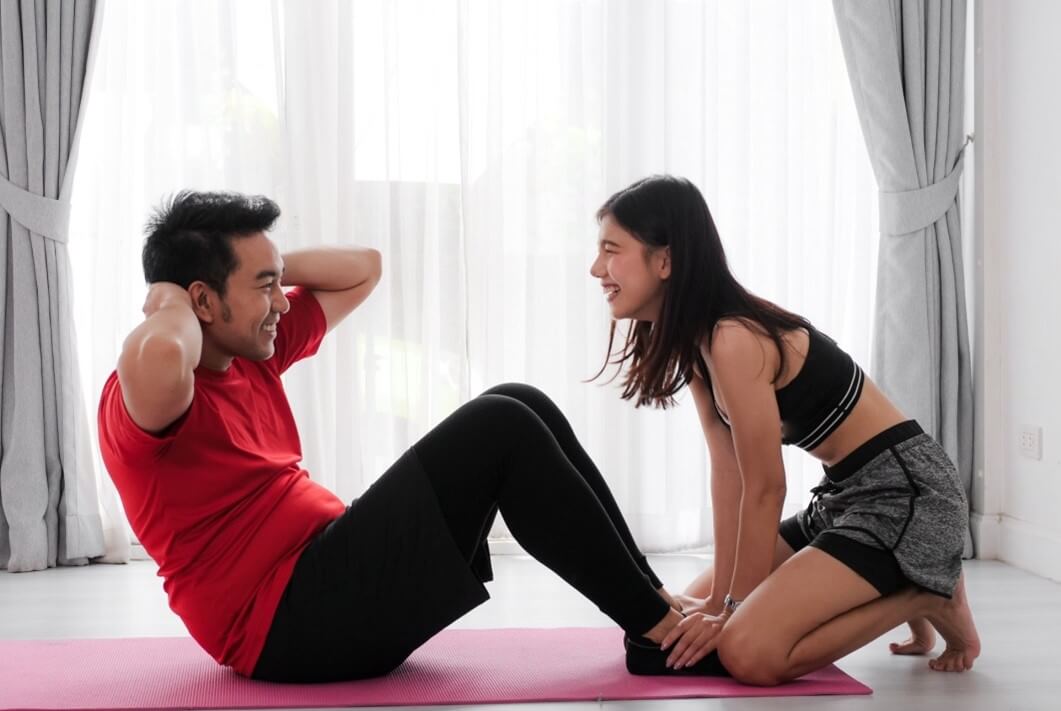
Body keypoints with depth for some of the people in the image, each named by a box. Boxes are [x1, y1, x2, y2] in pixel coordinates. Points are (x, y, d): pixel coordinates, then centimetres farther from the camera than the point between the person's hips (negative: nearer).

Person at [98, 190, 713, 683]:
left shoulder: (251, 352, 14)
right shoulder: (141, 401, -13)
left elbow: (362, 269, 23)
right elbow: (160, 355, -41)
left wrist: (263, 261, 9)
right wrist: (171, 303, -18)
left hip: (333, 569, 10)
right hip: (293, 622, -10)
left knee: (516, 410, 2)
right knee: (500, 429, -16)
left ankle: (651, 598, 4)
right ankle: (658, 628, -7)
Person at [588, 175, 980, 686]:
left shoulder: (735, 339, -24)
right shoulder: (694, 338, 3)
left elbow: (765, 488, -19)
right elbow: (727, 473, 2)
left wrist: (736, 607, -11)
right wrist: (721, 598, -2)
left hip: (904, 490, -9)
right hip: (845, 494, 9)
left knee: (749, 652, -23)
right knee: (686, 619, 12)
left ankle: (925, 599, 0)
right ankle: (897, 593, 18)